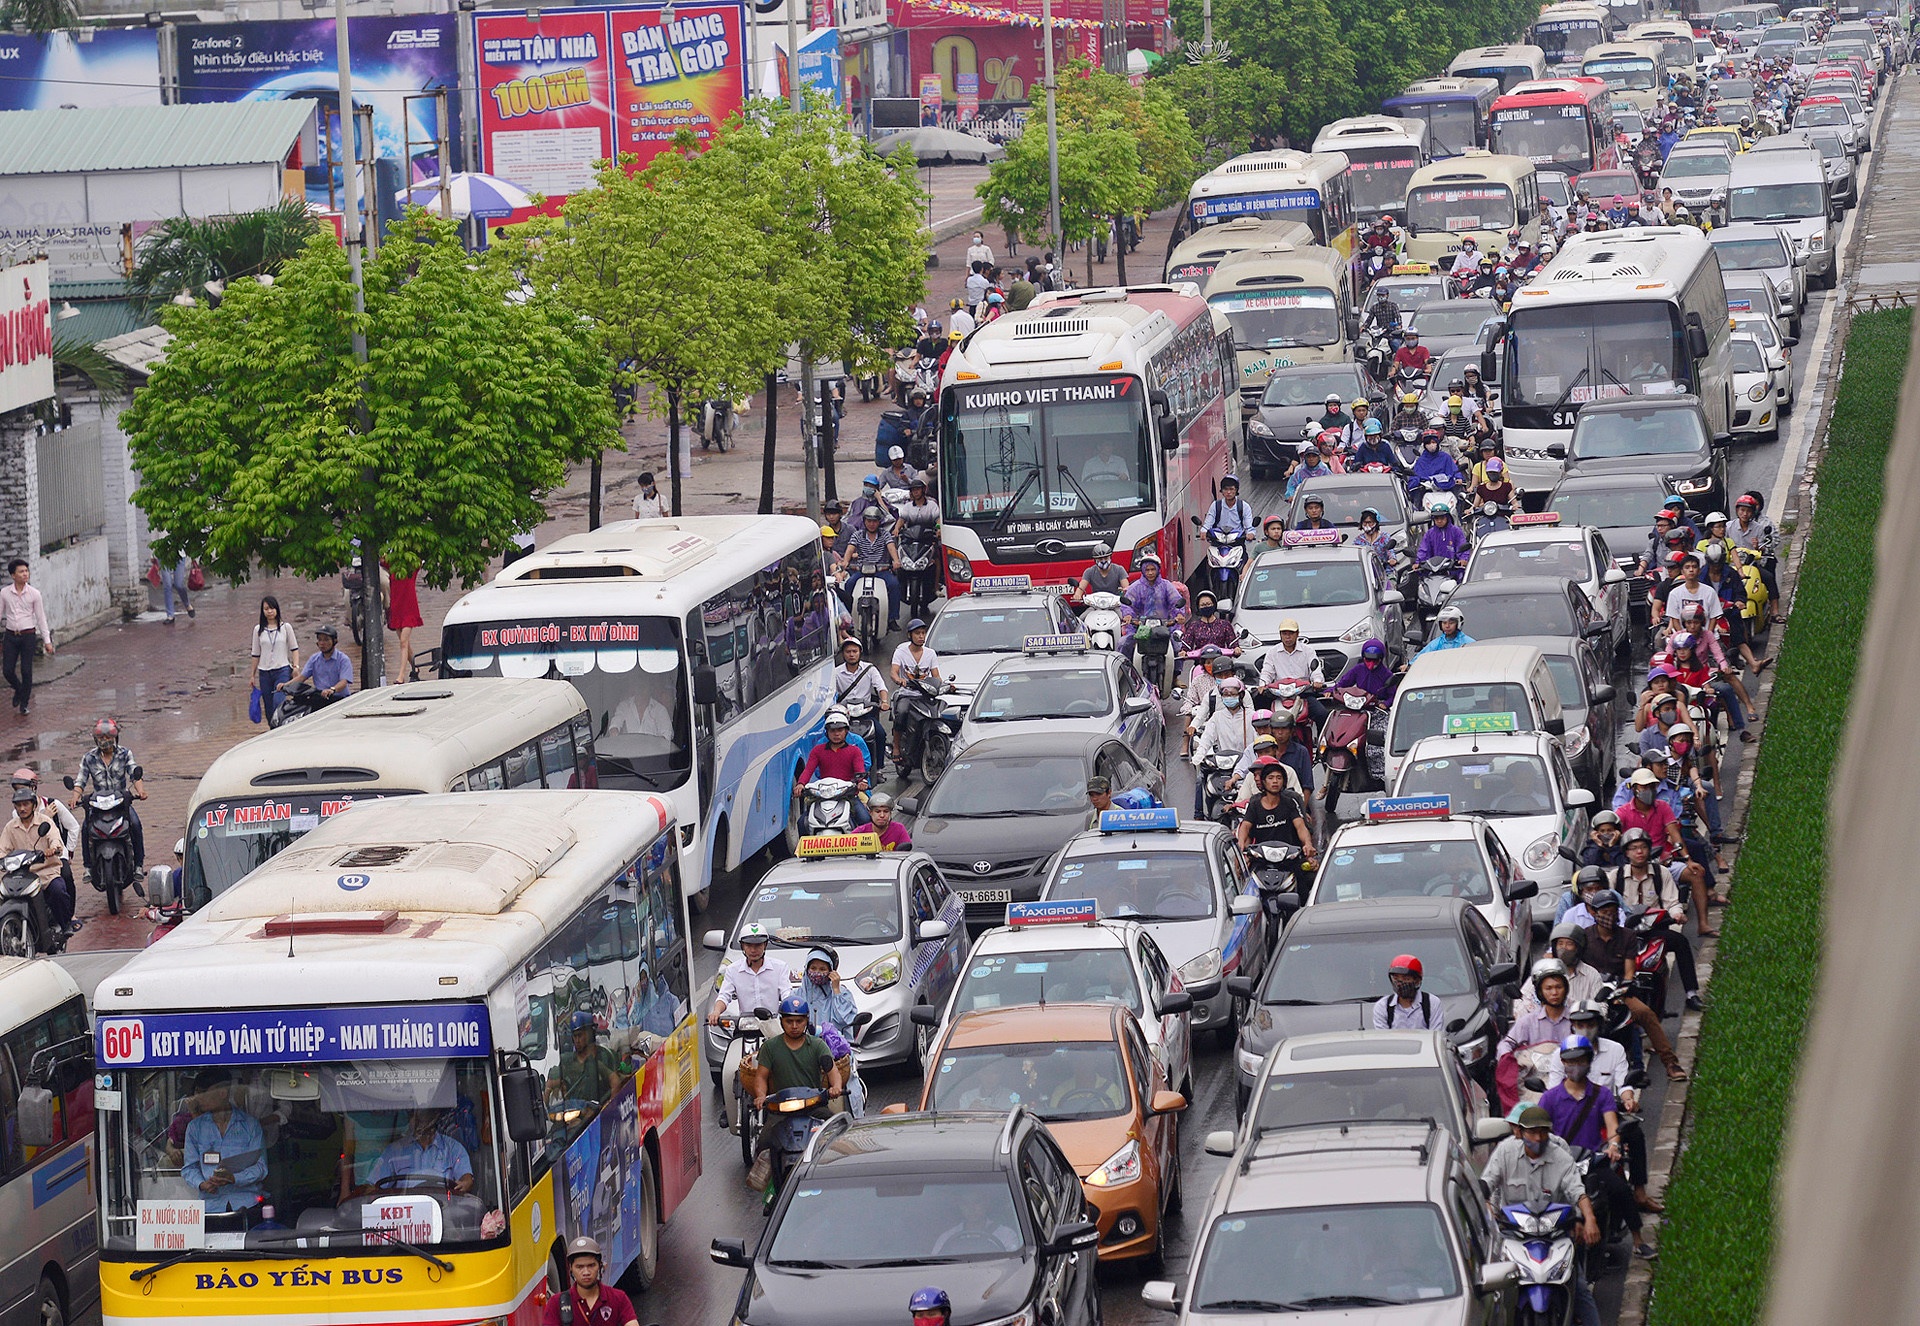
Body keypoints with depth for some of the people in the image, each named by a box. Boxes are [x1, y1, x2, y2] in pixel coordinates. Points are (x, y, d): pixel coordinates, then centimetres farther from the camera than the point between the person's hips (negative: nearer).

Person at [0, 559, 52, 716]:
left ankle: (24, 704, 12)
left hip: (28, 635, -1)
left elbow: (41, 618, 1)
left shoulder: (34, 594, -4)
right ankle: (18, 690, 32)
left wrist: (47, 641, 0)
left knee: (26, 671, -2)